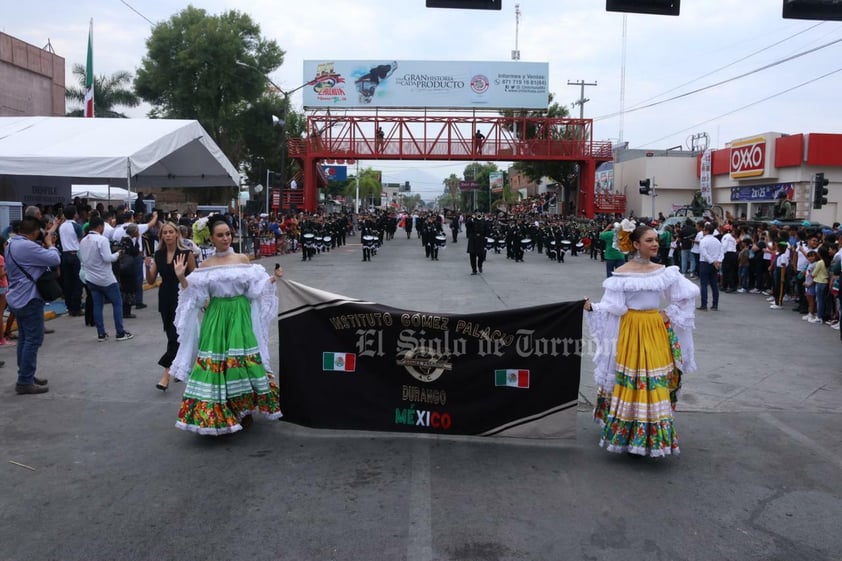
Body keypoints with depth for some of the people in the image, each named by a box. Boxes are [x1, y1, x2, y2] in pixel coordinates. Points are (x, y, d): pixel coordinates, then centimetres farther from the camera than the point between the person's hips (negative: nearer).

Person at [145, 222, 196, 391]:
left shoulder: (187, 253, -8)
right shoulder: (158, 255, 4)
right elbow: (151, 281, 6)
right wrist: (148, 267, -12)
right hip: (165, 299, 5)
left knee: (175, 334, -10)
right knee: (172, 334, 14)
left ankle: (166, 374, -11)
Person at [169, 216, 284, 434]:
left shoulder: (242, 259, 4)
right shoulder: (205, 266, 4)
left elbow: (254, 288, 5)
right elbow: (195, 295, 1)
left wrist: (273, 278, -8)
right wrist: (182, 279, -12)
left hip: (240, 316, 0)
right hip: (217, 318, 0)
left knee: (243, 361, -2)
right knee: (215, 361, -2)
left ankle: (245, 410, 14)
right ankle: (216, 415, 12)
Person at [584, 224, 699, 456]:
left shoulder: (664, 271, 5)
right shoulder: (622, 273, -7)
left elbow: (688, 294, 11)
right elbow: (614, 306, -13)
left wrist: (671, 314, 4)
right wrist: (592, 307, -27)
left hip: (657, 329, 4)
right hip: (632, 330, -4)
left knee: (657, 381, 8)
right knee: (632, 381, -1)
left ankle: (654, 434, 21)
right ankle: (630, 433, 11)